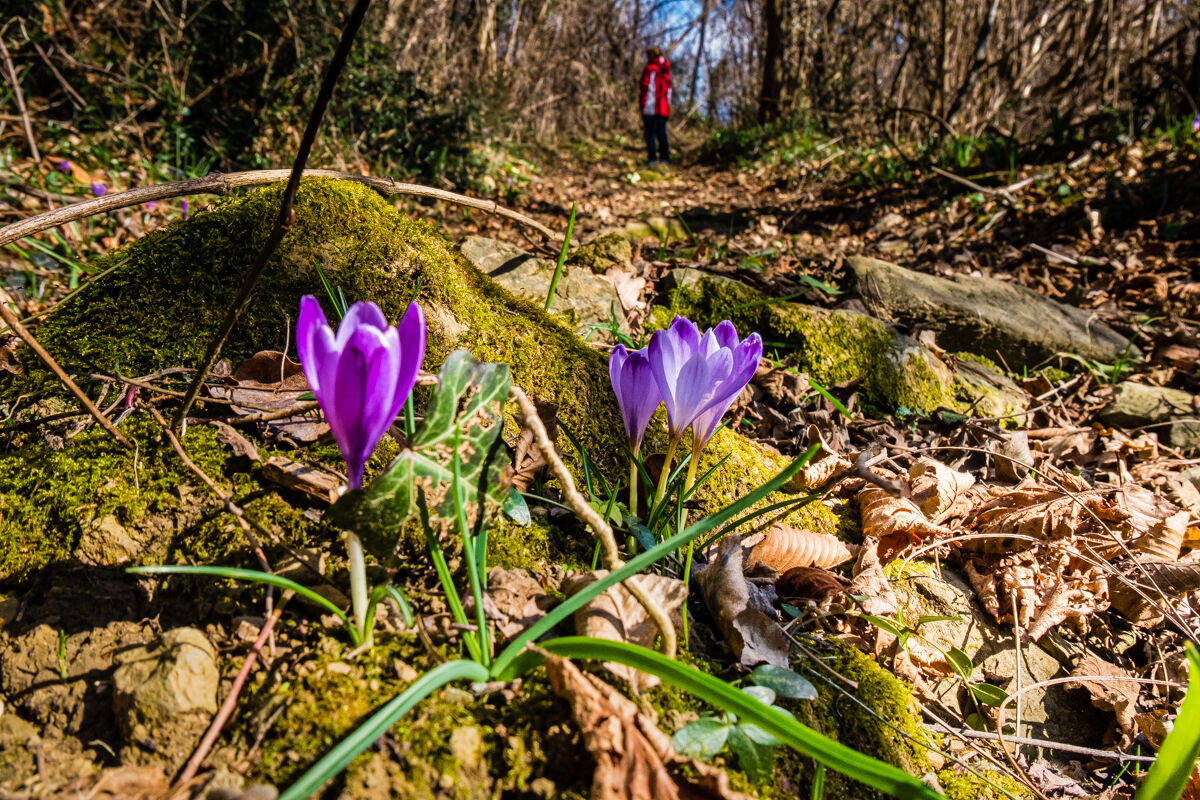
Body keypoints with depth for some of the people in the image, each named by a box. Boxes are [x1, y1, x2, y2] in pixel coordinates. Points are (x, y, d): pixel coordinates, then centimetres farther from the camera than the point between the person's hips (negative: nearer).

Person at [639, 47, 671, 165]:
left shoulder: (650, 69, -7)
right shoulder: (666, 71, 15)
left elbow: (648, 88, -14)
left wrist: (643, 105, -13)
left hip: (651, 108, -7)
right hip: (664, 108, 7)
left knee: (650, 133, -5)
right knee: (662, 133, 11)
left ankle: (652, 158, -8)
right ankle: (665, 157, 11)